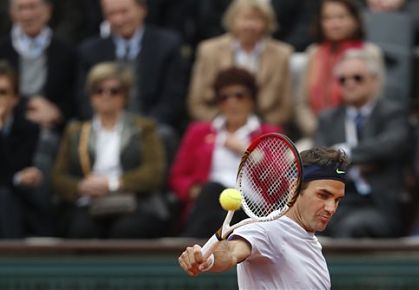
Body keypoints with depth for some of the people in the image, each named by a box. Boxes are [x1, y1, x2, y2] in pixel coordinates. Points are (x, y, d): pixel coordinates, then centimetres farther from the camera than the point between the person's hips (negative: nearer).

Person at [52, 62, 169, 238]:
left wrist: (113, 184, -8)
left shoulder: (144, 128, 19)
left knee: (126, 229, -37)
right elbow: (58, 179, 16)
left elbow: (154, 174, 4)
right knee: (83, 229, -35)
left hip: (134, 210, -1)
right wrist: (81, 187, -6)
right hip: (88, 209, 1)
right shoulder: (75, 132, 25)